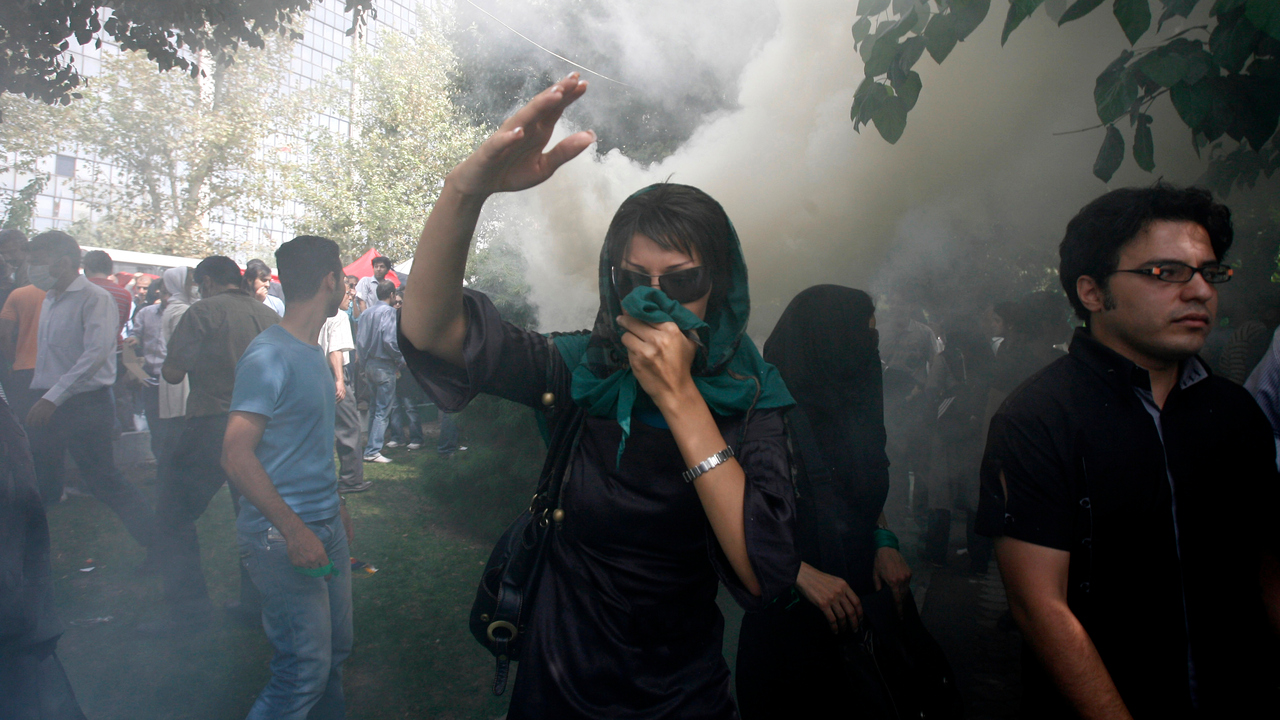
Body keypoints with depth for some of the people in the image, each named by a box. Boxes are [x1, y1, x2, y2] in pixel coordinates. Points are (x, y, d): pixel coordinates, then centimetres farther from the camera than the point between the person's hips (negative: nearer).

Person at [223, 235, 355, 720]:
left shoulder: (314, 353, 11)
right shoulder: (269, 356, -15)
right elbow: (237, 455, -20)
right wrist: (294, 529, -22)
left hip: (326, 528, 9)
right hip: (283, 535, -8)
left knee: (336, 650, 15)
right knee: (304, 671, -5)